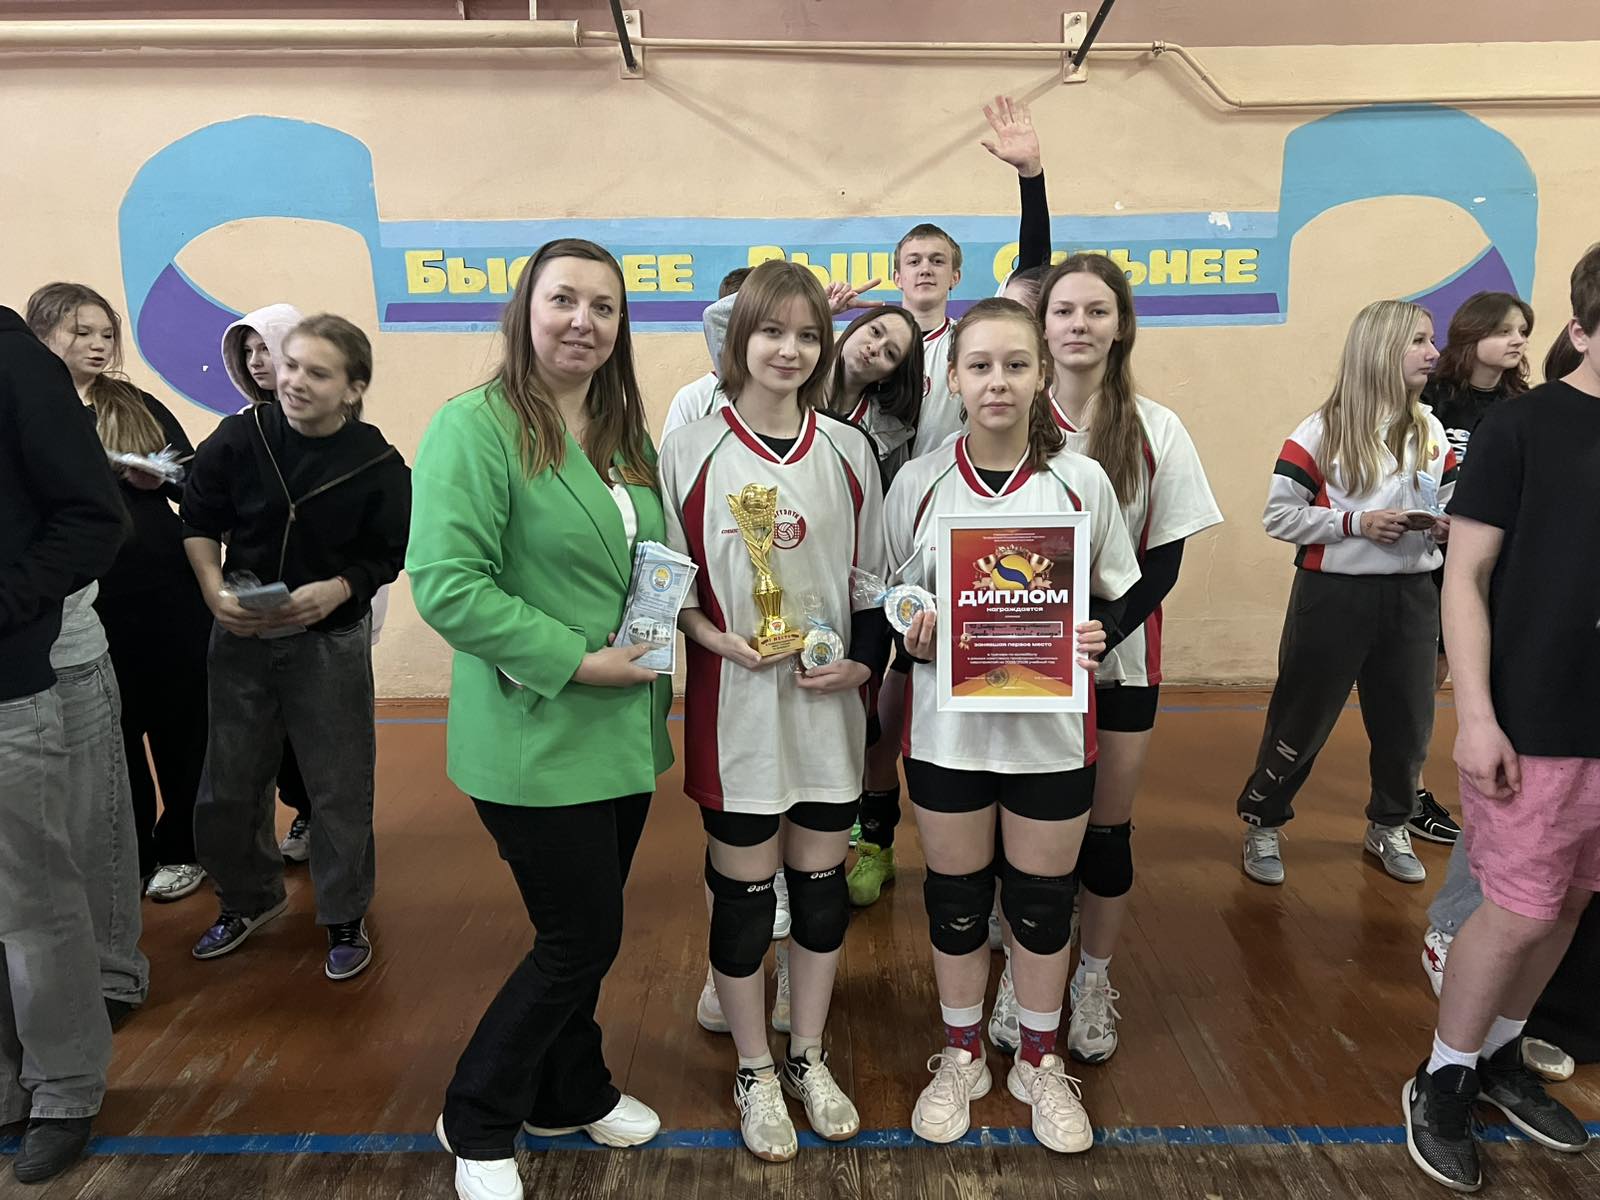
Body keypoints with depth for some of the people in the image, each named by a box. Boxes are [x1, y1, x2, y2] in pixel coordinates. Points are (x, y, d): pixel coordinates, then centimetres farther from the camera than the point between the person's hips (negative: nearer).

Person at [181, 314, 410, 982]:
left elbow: (386, 556, -4)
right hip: (240, 635, 3)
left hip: (331, 642, -2)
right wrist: (215, 590, -10)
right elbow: (199, 521, 4)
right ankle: (248, 898, 39)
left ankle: (345, 919, 25)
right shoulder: (238, 439, -9)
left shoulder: (378, 466, -13)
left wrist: (335, 590, -21)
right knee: (230, 783, 14)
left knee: (340, 789, 5)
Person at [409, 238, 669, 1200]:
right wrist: (577, 660, -21)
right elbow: (445, 585, -22)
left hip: (624, 732, 7)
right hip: (538, 740, -7)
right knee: (584, 938, 3)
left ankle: (572, 1094, 43)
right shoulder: (476, 427, -14)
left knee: (582, 931, 20)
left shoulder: (625, 434, 10)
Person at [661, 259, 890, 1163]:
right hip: (735, 706, -2)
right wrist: (717, 638, -16)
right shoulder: (690, 452, -4)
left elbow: (874, 578, 8)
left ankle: (809, 1058, 36)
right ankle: (756, 1072, 32)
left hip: (829, 705, 3)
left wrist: (863, 661, -7)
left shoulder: (849, 451, 4)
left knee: (822, 885, 14)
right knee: (743, 894, 9)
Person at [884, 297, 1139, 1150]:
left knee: (1042, 902, 14)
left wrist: (1096, 635, -16)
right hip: (947, 728, 0)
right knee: (956, 900, 14)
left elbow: (1116, 597, 5)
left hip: (1051, 729, 0)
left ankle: (1039, 1063, 38)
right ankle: (961, 1056, 38)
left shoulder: (1081, 481, -3)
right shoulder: (917, 482, -2)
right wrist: (911, 637, -16)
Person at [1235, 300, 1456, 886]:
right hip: (1334, 595, -5)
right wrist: (1356, 522, -20)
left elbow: (1451, 506, 15)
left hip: (1411, 595, 5)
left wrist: (1445, 527, -7)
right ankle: (1261, 825, 23)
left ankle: (1388, 828, 35)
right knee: (1301, 717, 5)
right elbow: (1279, 515, -10)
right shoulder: (1323, 431, -8)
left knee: (1406, 721, 13)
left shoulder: (1430, 429, 7)